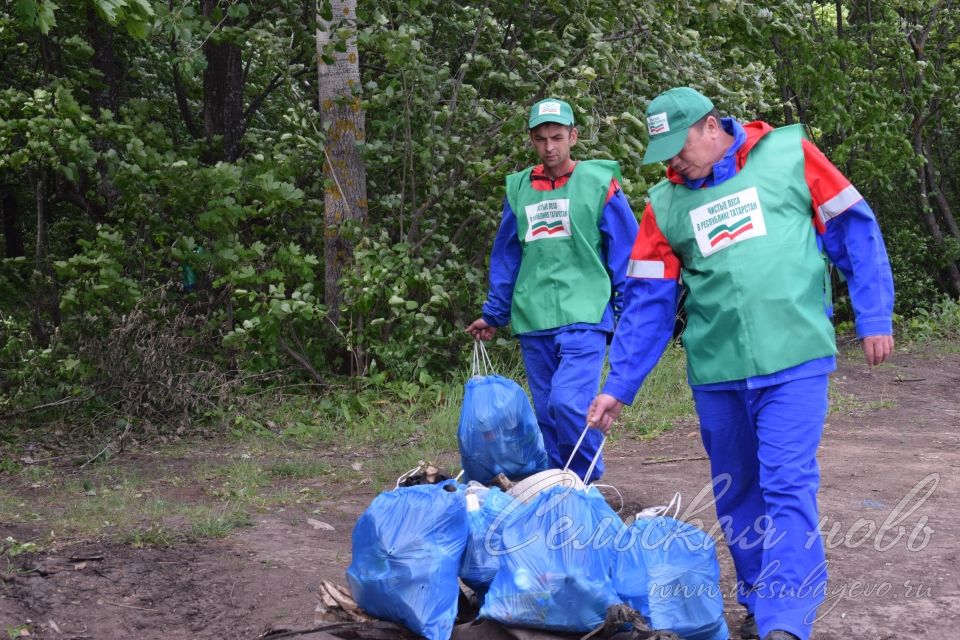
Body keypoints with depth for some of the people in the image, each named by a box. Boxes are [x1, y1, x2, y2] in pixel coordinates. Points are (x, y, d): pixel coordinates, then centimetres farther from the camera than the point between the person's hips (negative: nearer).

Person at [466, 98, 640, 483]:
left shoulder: (599, 183, 1)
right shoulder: (518, 188, 12)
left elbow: (624, 252, 2)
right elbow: (505, 258, 19)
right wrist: (493, 315, 19)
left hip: (584, 317, -5)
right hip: (533, 321, 5)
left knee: (569, 402, -20)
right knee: (547, 415, 7)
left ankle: (589, 487, 0)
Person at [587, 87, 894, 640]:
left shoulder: (789, 154, -1)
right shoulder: (665, 205, 8)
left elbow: (854, 230, 3)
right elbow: (647, 301, 9)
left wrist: (874, 317, -1)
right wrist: (619, 387, 5)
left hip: (794, 360, -4)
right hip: (716, 372, 4)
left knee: (788, 488, -10)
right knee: (737, 493, 12)